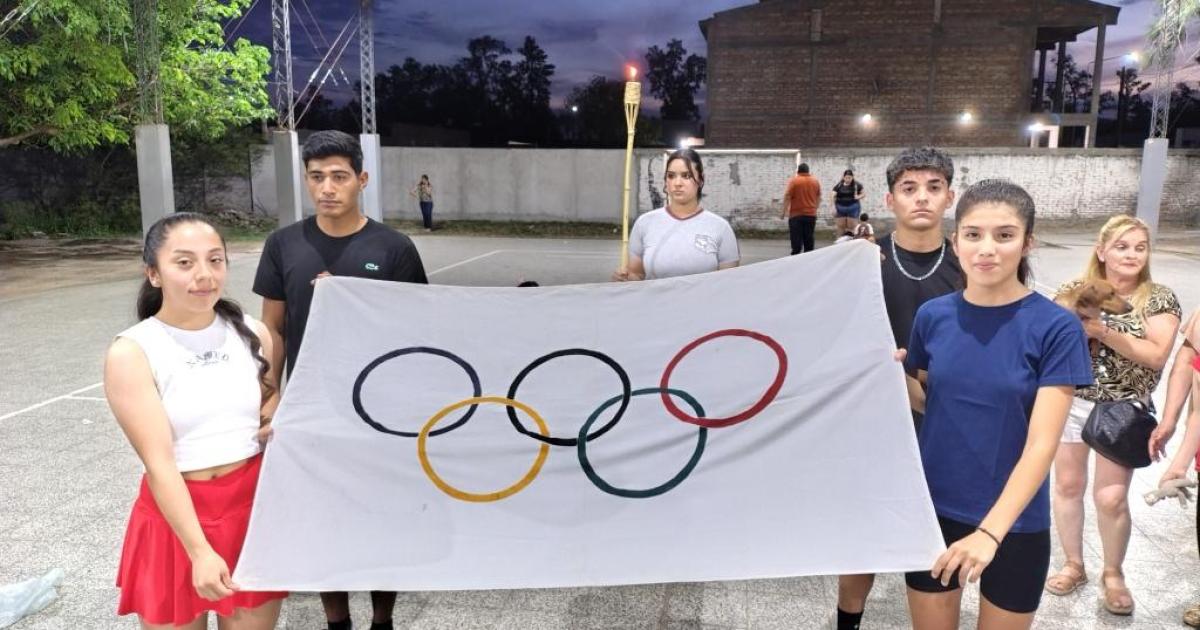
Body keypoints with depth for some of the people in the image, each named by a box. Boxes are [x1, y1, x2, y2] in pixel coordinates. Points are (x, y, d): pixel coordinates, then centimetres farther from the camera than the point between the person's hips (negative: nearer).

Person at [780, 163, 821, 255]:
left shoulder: (793, 181, -6)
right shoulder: (815, 181, 8)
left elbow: (787, 197, -11)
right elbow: (818, 198, 15)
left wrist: (784, 211, -5)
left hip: (796, 215, -4)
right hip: (811, 215, 4)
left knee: (796, 240, -3)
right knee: (809, 240, 9)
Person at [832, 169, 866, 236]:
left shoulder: (857, 185, 0)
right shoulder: (838, 185, 0)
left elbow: (863, 194, 10)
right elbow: (833, 197, 0)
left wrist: (858, 197, -11)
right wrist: (834, 208, -7)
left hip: (853, 207, -1)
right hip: (840, 208, 1)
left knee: (851, 227, 0)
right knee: (840, 226, 4)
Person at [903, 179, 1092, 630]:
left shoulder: (1056, 327, -13)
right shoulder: (933, 315, -4)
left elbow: (1042, 444, -18)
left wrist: (991, 531, -27)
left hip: (1014, 524, -2)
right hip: (932, 510, 2)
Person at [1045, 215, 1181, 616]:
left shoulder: (1159, 299, -3)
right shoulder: (1075, 291, 0)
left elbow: (1157, 356, -13)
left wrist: (1105, 332, -23)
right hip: (1069, 402, 2)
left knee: (1112, 497, 2)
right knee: (1067, 484, 9)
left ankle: (1113, 575, 25)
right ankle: (1074, 565, 28)